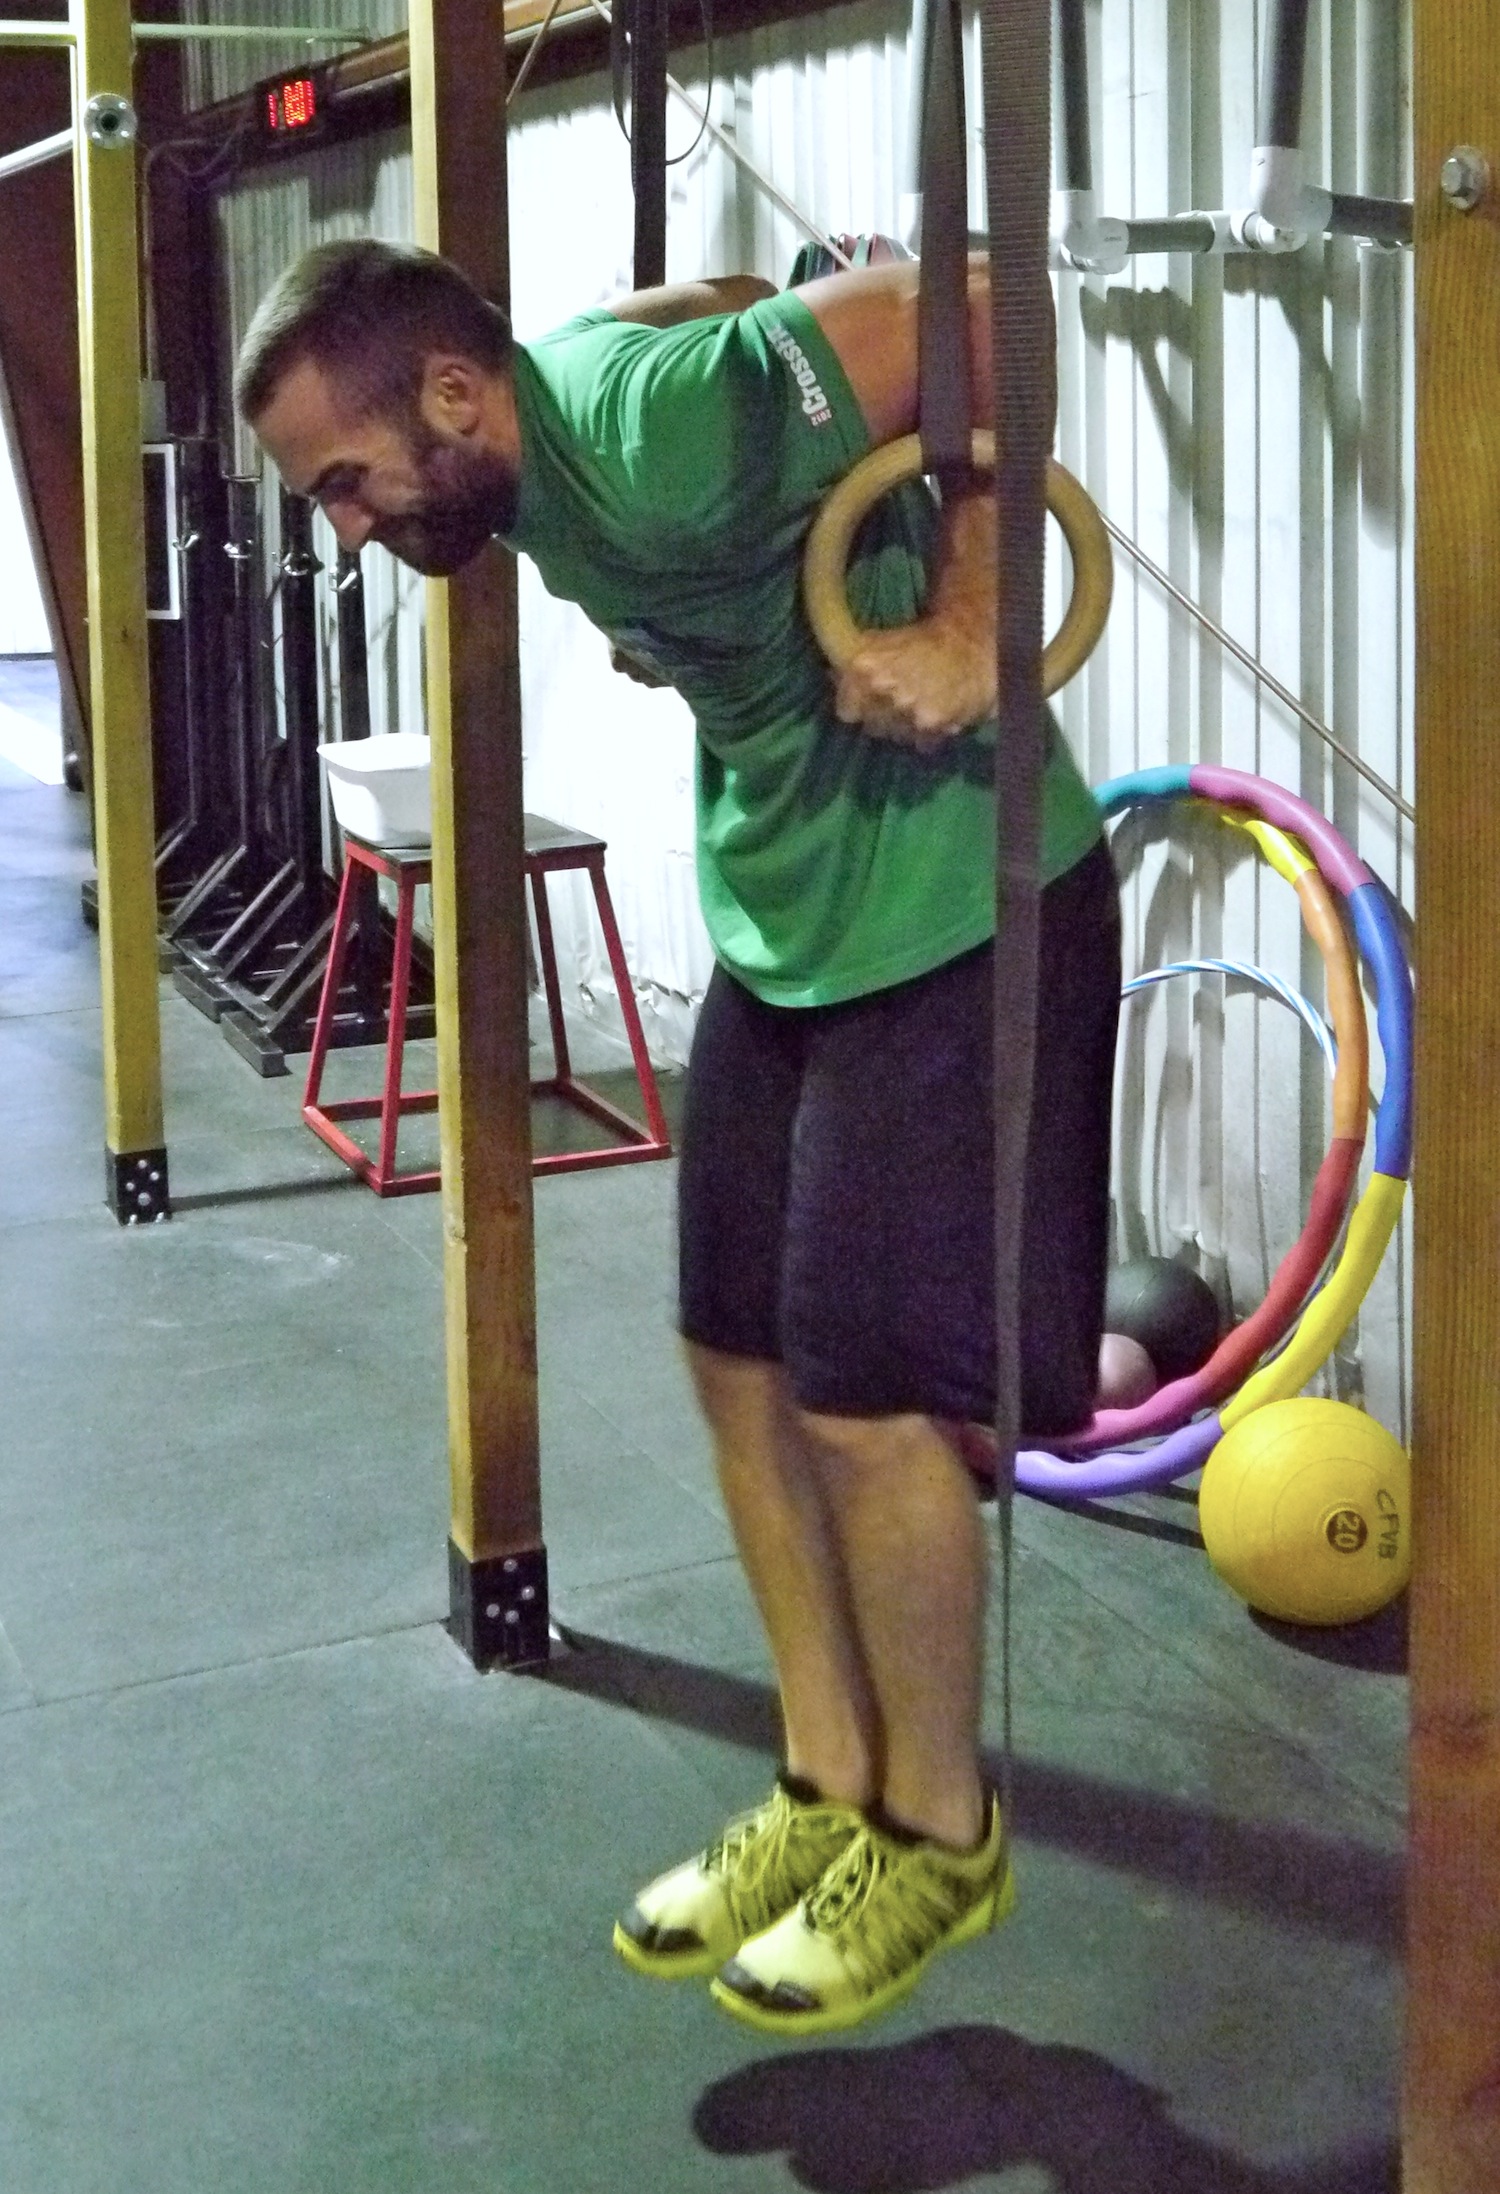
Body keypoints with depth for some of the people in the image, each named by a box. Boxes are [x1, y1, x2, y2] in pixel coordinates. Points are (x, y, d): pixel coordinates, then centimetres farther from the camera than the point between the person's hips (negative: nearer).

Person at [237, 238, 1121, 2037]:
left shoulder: (660, 429, -26)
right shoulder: (538, 474, 0)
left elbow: (975, 312, -26)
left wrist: (970, 624, -25)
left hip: (950, 911, -9)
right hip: (779, 918, 9)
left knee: (866, 1398, -4)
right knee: (742, 1362, 11)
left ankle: (940, 1835, 16)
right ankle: (830, 1790, 25)